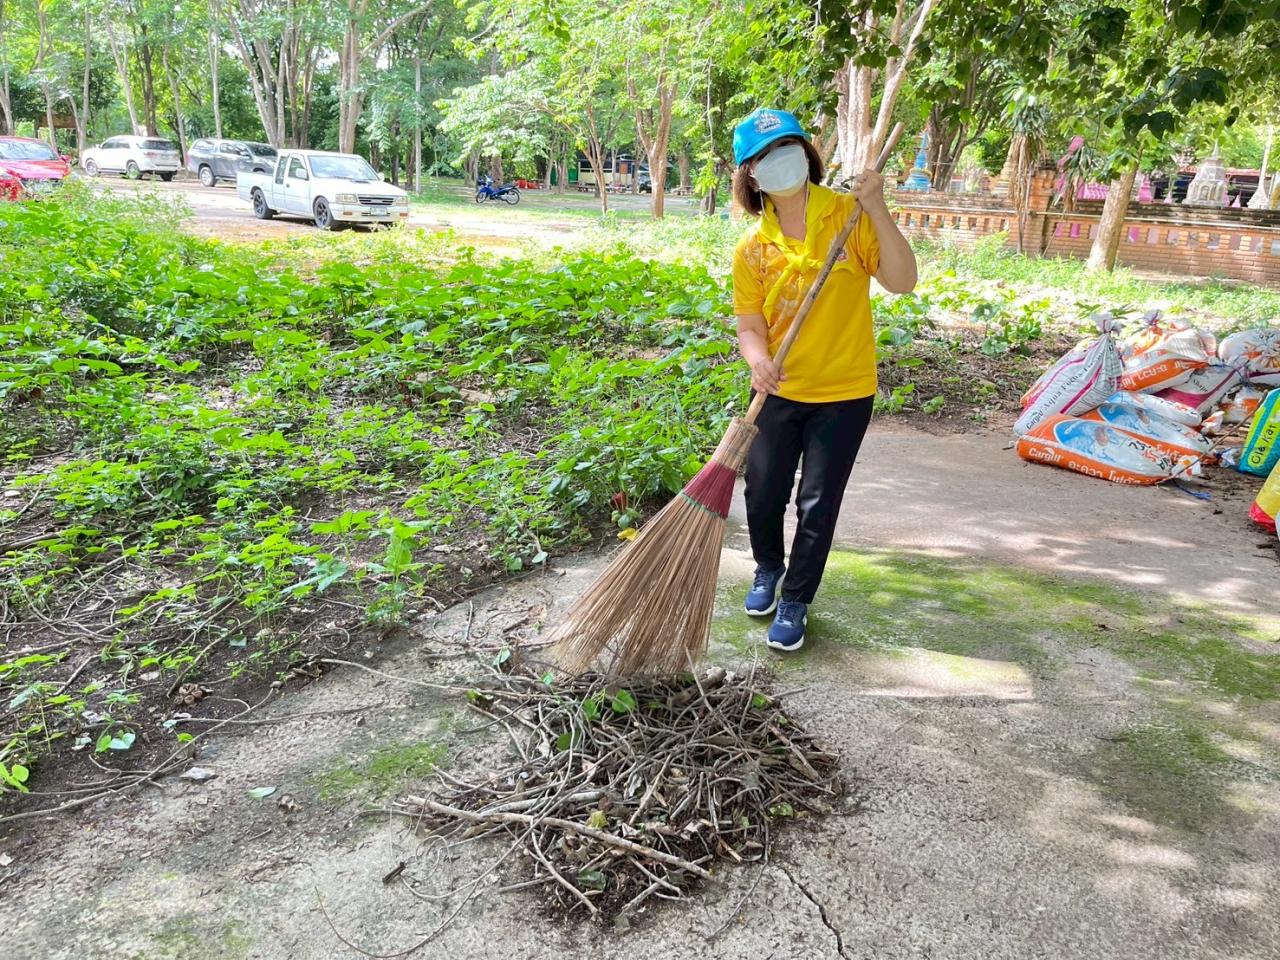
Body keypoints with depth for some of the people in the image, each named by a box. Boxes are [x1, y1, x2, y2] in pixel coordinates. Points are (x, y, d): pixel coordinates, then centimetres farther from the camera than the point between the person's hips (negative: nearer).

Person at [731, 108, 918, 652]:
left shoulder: (849, 216, -9)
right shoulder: (752, 248, -3)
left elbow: (902, 282, -17)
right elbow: (750, 324, -3)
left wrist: (877, 209, -26)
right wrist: (759, 360, -25)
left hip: (843, 391, -2)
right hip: (777, 392, 3)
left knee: (817, 505, 4)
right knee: (763, 494, 12)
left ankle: (795, 601, 23)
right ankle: (768, 567, 42)